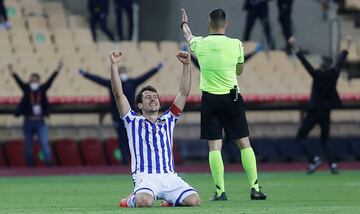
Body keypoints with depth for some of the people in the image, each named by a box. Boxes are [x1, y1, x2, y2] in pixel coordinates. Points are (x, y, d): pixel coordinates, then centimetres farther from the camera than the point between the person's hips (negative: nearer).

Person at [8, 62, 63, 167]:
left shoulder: (42, 89, 3)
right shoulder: (26, 89, 3)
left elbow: (49, 81, -4)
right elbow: (20, 82, -8)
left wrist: (57, 71, -15)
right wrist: (13, 73, -22)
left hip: (40, 122, -1)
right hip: (28, 122, 1)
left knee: (44, 144, -11)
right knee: (28, 146, 6)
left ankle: (49, 163, -19)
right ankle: (30, 166, 12)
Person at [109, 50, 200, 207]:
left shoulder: (168, 120, 23)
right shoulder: (133, 121, 15)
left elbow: (184, 93, 18)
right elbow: (118, 94, 6)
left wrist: (186, 65, 9)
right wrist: (114, 65, -3)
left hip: (170, 177, 3)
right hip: (145, 177, -3)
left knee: (194, 201, -22)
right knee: (144, 202, -36)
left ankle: (171, 199, 13)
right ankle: (132, 199, 3)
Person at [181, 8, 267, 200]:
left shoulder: (200, 44, -3)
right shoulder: (236, 45, -5)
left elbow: (188, 37, 24)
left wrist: (185, 24, 46)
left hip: (210, 99, 0)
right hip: (232, 97, 0)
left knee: (214, 146, 1)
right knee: (244, 143, 5)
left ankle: (220, 191, -4)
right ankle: (254, 188, 1)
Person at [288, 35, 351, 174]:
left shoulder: (318, 75, -16)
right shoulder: (334, 74, -2)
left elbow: (305, 63, -21)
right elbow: (340, 61, 12)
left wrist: (295, 47, -21)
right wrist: (347, 46, 26)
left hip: (314, 112, -6)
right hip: (326, 113, 6)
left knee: (300, 138, 2)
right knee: (325, 141, 17)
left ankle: (314, 159, -15)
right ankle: (332, 164, -3)